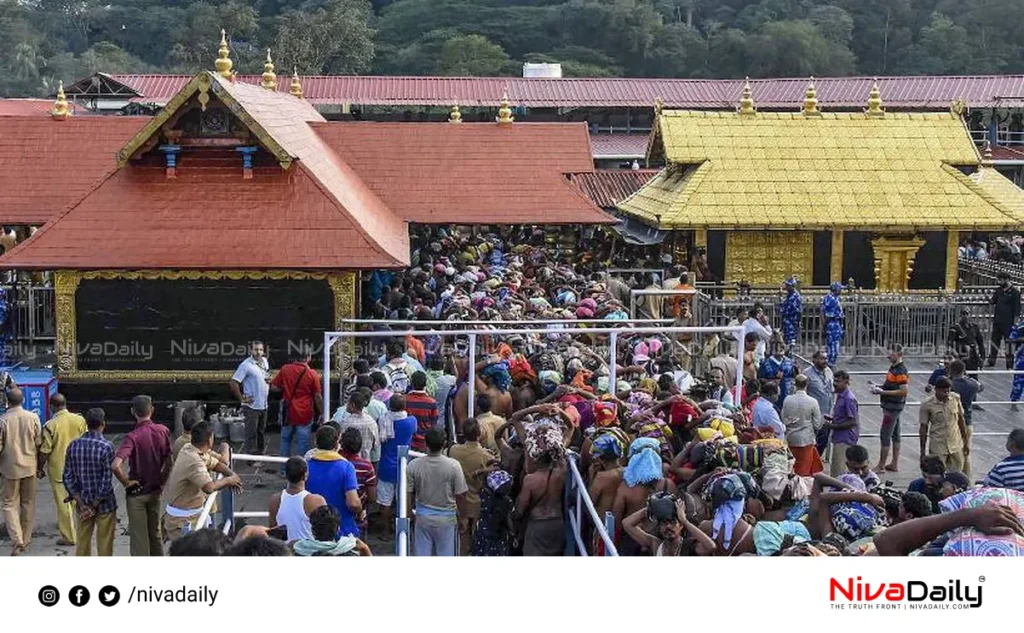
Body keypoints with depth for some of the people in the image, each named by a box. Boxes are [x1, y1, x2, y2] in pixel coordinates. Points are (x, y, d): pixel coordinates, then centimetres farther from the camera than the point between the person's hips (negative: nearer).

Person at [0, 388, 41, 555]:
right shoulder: (33, 418, -6)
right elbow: (38, 444, 0)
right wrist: (39, 465, 13)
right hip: (30, 467, 3)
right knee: (28, 503, 15)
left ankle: (17, 540, -8)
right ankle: (26, 539, 22)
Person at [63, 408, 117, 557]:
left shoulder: (73, 446, -3)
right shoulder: (106, 447, -16)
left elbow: (67, 477, -1)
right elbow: (106, 481, -18)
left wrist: (82, 504, -2)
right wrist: (94, 506, -9)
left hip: (82, 504, 4)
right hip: (104, 504, -4)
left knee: (82, 542, 14)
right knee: (104, 545, 6)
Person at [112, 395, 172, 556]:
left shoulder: (133, 437, -22)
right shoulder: (163, 431, -7)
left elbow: (115, 465, -34)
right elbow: (169, 461, 1)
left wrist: (126, 482, -18)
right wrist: (161, 481, 10)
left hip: (137, 493, -5)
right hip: (155, 490, 5)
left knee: (139, 537, 5)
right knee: (155, 533, 19)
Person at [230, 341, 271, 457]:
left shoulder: (265, 361, 8)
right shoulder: (246, 365, -16)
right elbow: (233, 383, -19)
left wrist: (269, 381, 6)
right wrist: (241, 398, -16)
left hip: (263, 405, 8)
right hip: (251, 406, -8)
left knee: (261, 431, 18)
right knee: (251, 433, -2)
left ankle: (261, 455, 29)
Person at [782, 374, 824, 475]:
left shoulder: (787, 400, -8)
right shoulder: (812, 402, -14)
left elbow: (783, 420, -1)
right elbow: (817, 424, -9)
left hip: (791, 439, 3)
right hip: (806, 439, -3)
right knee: (803, 469, 7)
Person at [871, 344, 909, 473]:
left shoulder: (901, 371, -20)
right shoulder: (893, 368, 11)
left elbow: (904, 390, -25)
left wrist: (883, 392, -23)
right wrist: (879, 387, 7)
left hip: (892, 407, -10)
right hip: (892, 406, 10)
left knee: (885, 436, -5)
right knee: (895, 435, 15)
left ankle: (881, 466, 0)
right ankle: (894, 464, 23)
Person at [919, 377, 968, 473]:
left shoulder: (955, 398, -3)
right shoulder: (927, 405, -13)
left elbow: (961, 419, 9)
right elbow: (923, 428, -5)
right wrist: (923, 451, -2)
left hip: (956, 445, 3)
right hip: (938, 447, -3)